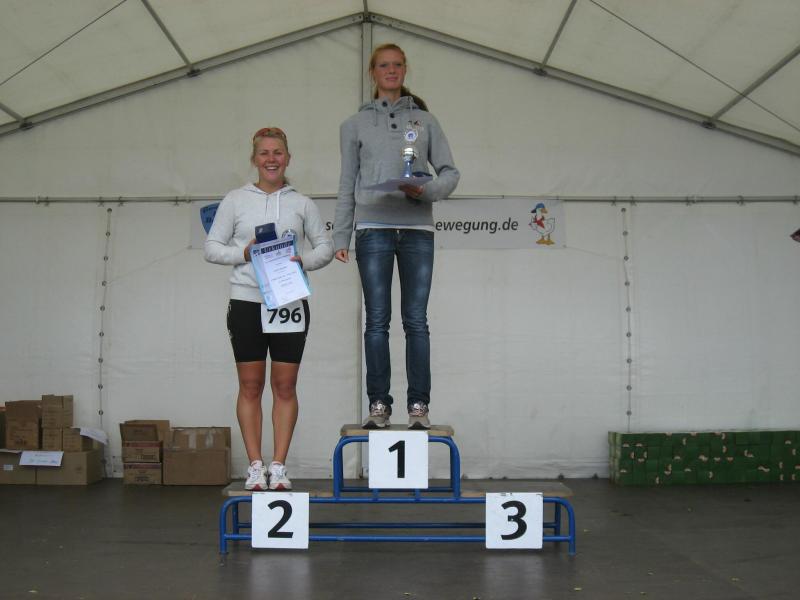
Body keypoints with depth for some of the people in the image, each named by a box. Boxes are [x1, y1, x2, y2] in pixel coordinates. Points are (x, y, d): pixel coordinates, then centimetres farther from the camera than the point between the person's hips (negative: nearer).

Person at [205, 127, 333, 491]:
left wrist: (304, 261, -9)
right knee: (250, 386, 3)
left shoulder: (302, 204, 7)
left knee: (285, 386, 3)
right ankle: (255, 466, 13)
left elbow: (325, 247, 11)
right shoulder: (235, 201, 5)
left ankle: (279, 466, 11)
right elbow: (212, 247, 6)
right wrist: (244, 252, -12)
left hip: (290, 301, 1)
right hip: (247, 300, 0)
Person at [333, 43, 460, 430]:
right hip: (373, 228, 0)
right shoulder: (355, 125, 15)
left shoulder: (425, 120, 15)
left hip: (417, 228, 0)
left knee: (416, 320, -2)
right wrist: (340, 237, 4)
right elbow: (347, 185, 12)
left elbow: (450, 172, 9)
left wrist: (425, 190, -12)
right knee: (377, 320, -1)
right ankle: (378, 403, 4)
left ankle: (418, 404, 3)